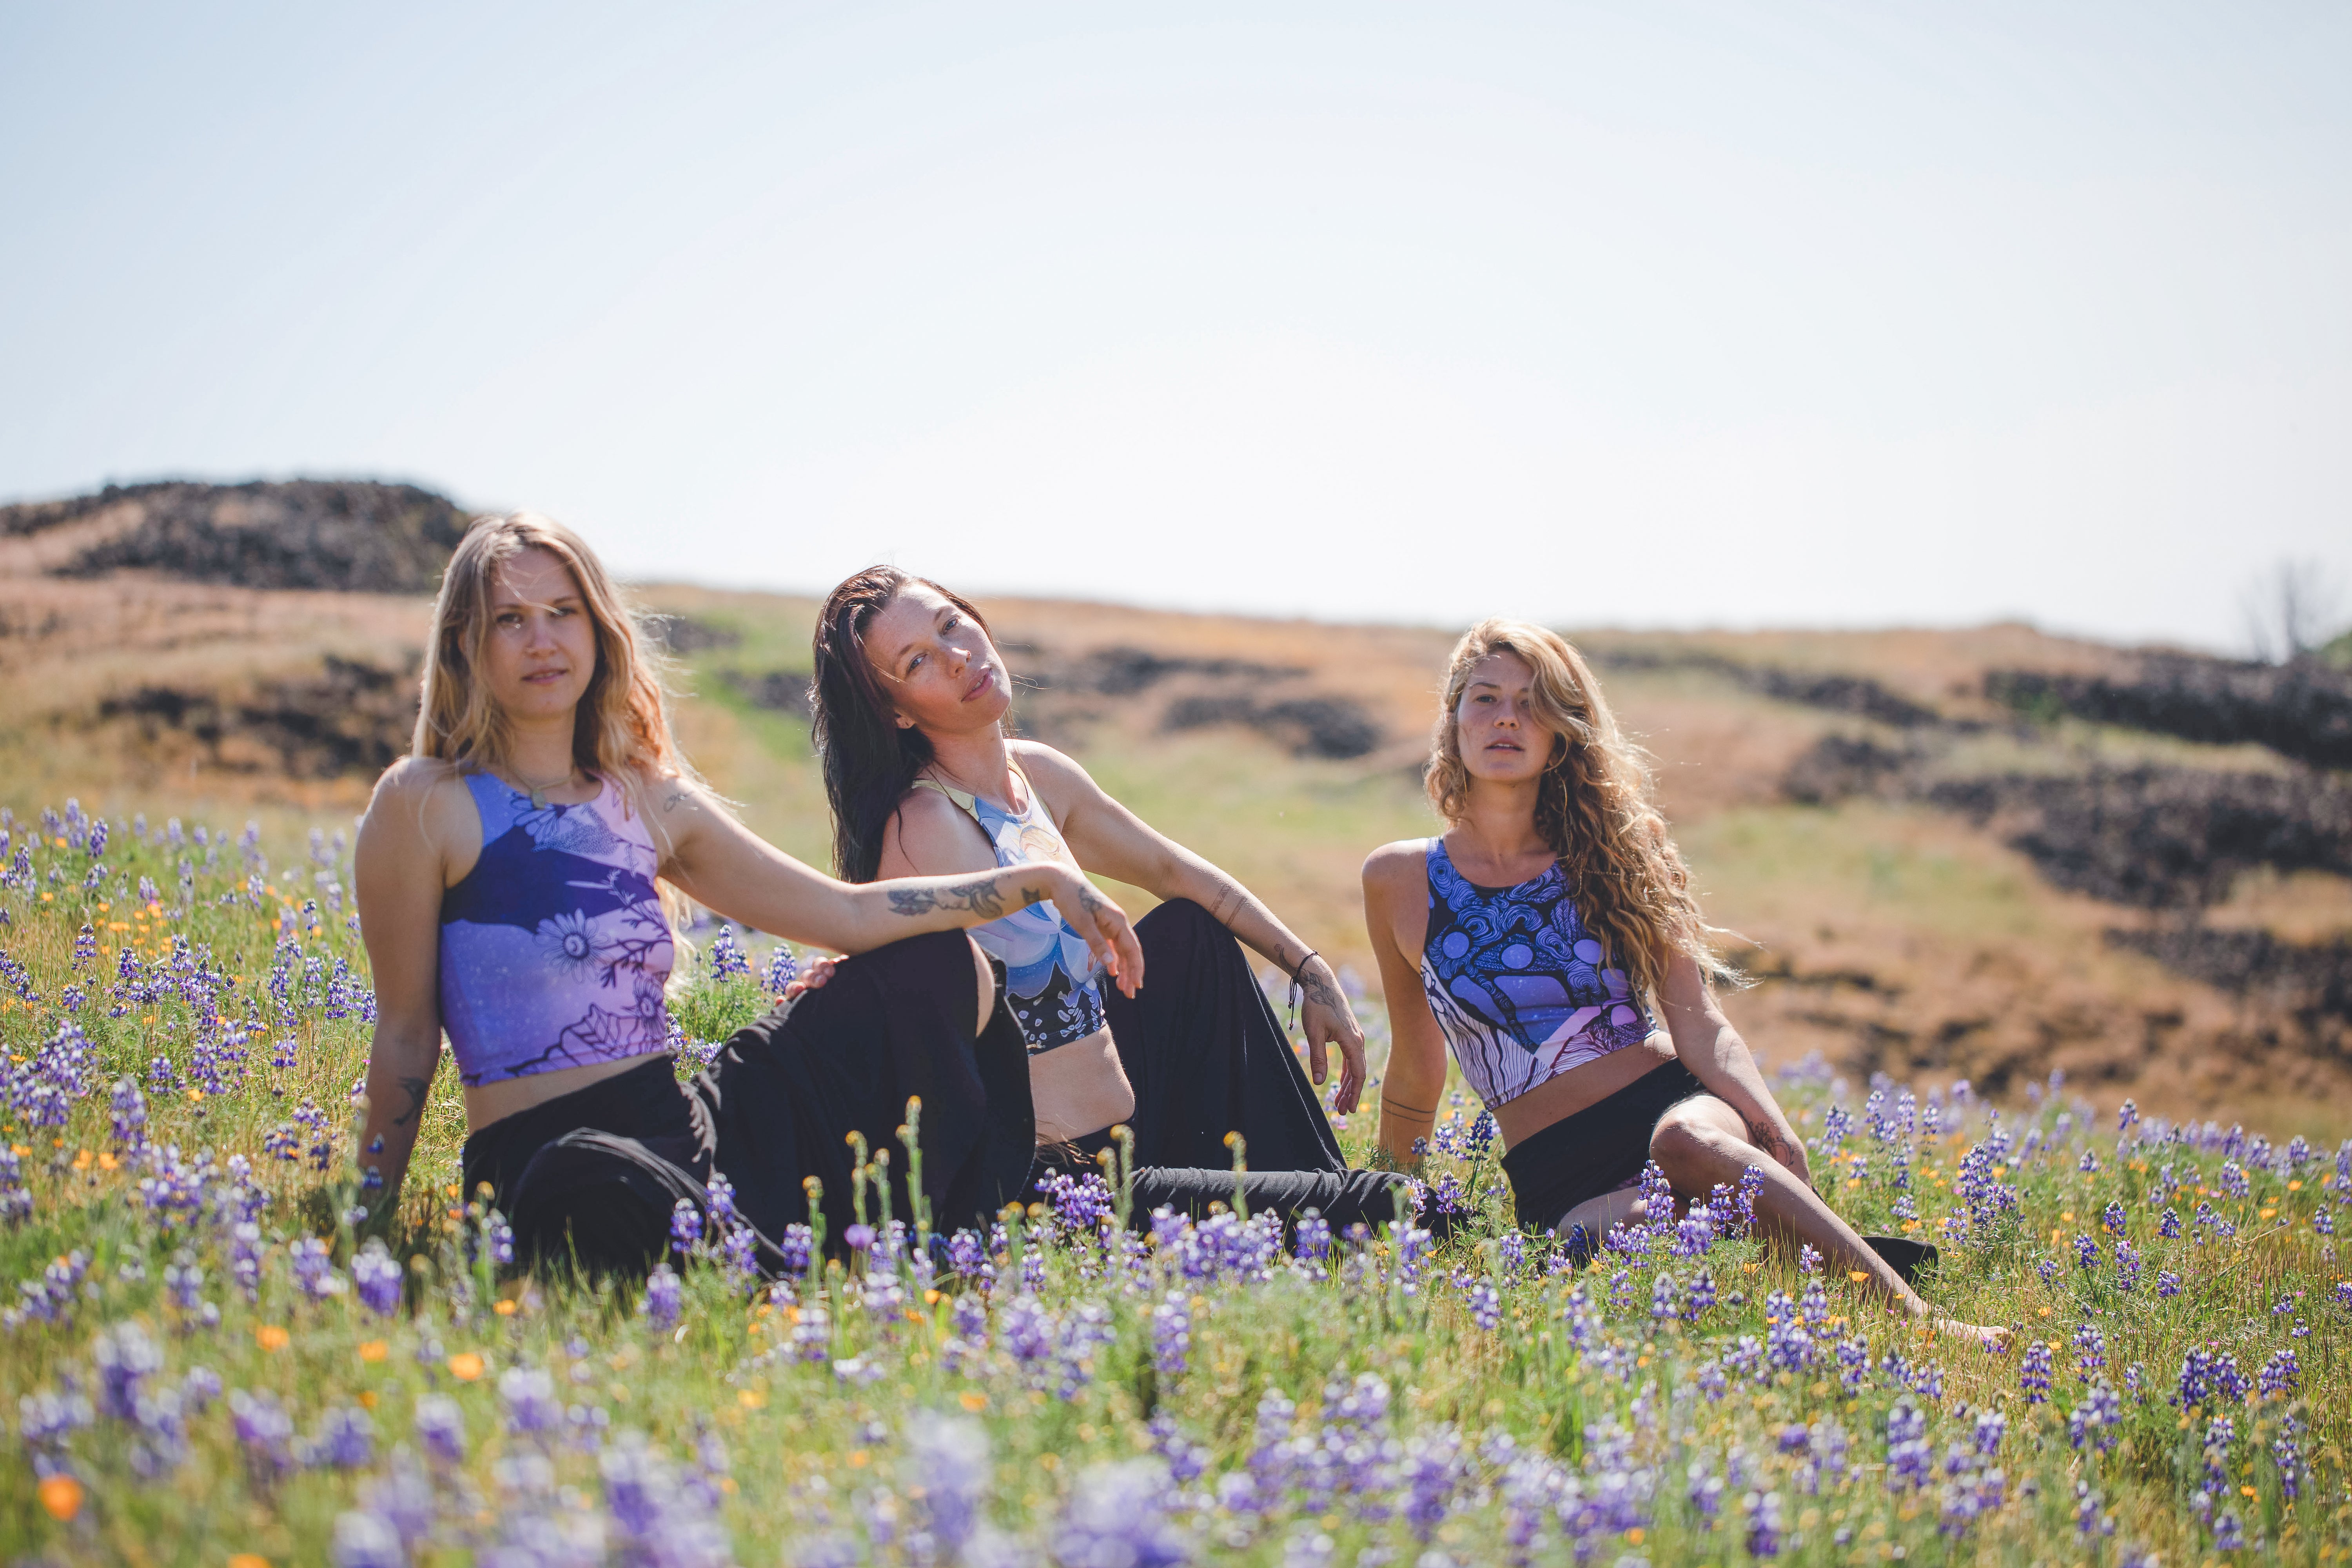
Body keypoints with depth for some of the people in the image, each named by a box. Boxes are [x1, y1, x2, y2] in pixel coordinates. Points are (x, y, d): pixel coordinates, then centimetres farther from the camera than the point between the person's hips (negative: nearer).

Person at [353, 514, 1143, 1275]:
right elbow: (406, 1035, -2)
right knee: (619, 1206, -44)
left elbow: (851, 913, 11)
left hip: (691, 1126, 7)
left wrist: (1042, 881, 7)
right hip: (550, 1156, -7)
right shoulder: (424, 804, -5)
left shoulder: (651, 800, 10)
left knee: (937, 965, 10)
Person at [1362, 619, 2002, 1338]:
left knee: (1686, 1142, -39)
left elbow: (1698, 1023, -1)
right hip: (1563, 1180, -1)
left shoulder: (1611, 850, 8)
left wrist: (1772, 1127, -18)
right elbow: (1416, 1069, 18)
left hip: (1676, 1107, 1)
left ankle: (1923, 1322, -43)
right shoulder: (1400, 880, 6)